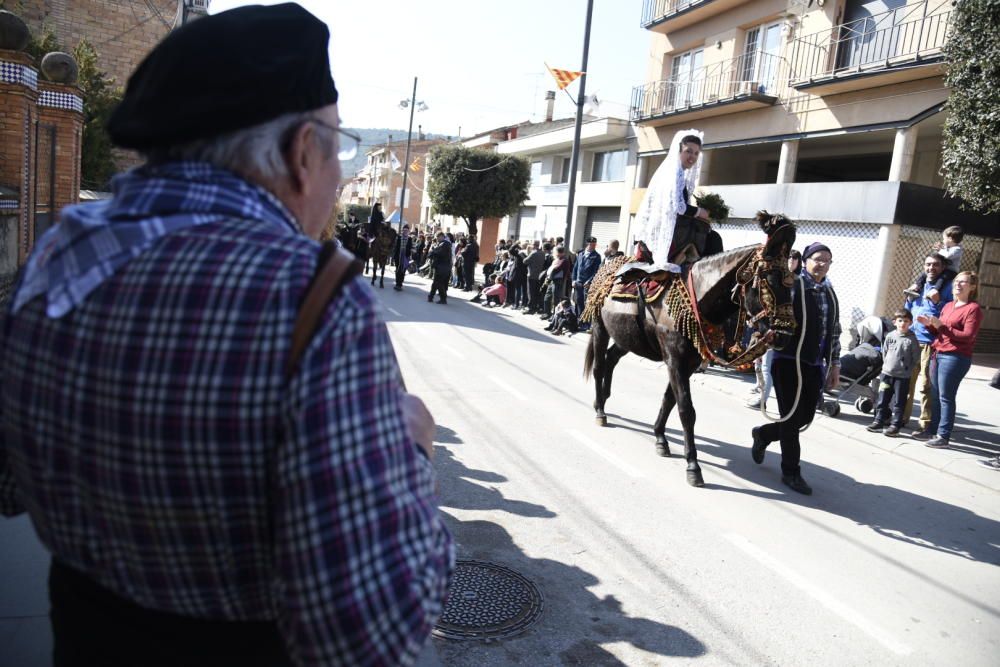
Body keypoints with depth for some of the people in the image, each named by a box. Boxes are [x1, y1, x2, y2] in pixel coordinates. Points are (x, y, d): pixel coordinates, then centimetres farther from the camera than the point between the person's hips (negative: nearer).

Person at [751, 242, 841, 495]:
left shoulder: (830, 293, 13)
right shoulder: (792, 286, -7)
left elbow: (834, 332, 18)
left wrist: (834, 363, 16)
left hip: (815, 365, 7)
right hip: (789, 362, -6)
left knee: (806, 416, 10)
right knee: (792, 417, 0)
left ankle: (762, 434, 36)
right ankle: (791, 473, 14)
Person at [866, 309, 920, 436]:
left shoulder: (912, 339, -8)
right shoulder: (890, 336, 1)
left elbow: (916, 358, -3)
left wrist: (907, 369, -2)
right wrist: (887, 365, 8)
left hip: (902, 377, -3)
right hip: (886, 373, 4)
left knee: (898, 402, 3)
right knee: (882, 400, 9)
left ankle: (895, 425, 7)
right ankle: (879, 421, 19)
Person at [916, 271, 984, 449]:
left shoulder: (973, 309, -5)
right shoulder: (948, 306, 18)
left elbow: (968, 337, -14)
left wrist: (941, 325, -20)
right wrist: (930, 324, 4)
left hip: (955, 358, -7)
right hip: (938, 354, 7)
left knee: (945, 397, -7)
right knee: (935, 395, 10)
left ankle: (943, 436, -4)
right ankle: (932, 430, 18)